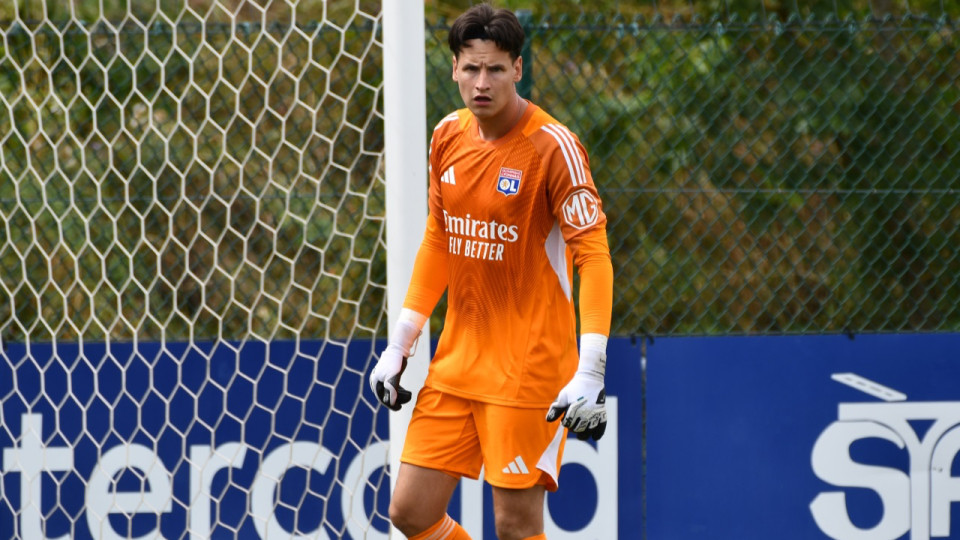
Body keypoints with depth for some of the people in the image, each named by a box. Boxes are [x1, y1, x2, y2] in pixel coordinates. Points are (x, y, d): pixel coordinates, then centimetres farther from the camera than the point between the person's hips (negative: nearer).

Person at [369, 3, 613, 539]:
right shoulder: (448, 136, 6)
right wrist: (400, 343, 14)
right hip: (455, 365, 6)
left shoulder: (552, 146, -14)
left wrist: (590, 371, -24)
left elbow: (593, 255, -16)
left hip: (529, 370, -6)